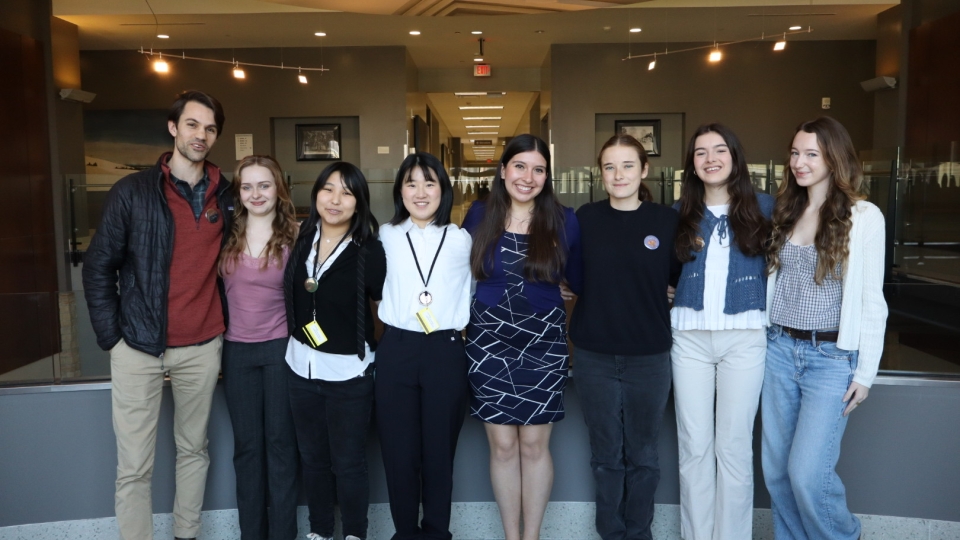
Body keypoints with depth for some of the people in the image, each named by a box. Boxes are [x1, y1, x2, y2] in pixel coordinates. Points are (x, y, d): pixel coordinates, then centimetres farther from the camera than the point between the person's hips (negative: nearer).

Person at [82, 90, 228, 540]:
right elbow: (98, 267, 0)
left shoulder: (225, 197, 5)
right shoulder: (132, 192, -4)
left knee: (194, 450, 15)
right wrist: (111, 335, -5)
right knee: (133, 467, 3)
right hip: (138, 347, -3)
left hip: (202, 347, 3)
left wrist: (224, 322, 7)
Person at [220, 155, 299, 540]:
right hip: (236, 350, 2)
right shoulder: (226, 236, 3)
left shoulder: (293, 237, -3)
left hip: (280, 348, -2)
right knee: (246, 445, 11)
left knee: (280, 441, 6)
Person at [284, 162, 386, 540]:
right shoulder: (300, 240, -1)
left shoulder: (369, 251, -14)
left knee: (349, 463, 10)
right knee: (312, 458, 19)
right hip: (301, 367, 4)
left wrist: (374, 348, -8)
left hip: (350, 372, -4)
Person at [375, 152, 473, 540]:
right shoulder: (386, 237, 6)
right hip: (395, 351, 1)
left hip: (446, 352, -1)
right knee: (398, 449, 5)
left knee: (439, 449, 7)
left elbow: (471, 295, 15)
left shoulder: (462, 240, 4)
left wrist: (455, 322, 8)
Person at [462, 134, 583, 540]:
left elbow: (578, 280, 6)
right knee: (502, 445, 8)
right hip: (489, 342, 1)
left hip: (543, 342, 0)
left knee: (534, 445, 7)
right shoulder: (478, 216, 0)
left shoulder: (564, 220, -2)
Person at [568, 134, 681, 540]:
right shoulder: (586, 218, -1)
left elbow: (680, 278, 4)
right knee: (606, 454, 14)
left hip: (649, 356, 0)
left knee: (642, 455, 14)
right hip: (594, 355, 1)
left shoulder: (667, 220, -4)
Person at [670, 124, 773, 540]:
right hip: (690, 337, 2)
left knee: (734, 446, 4)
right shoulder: (681, 213, 9)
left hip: (744, 337, -1)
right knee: (694, 445, 7)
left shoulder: (762, 207, 4)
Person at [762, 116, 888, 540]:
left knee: (807, 473, -6)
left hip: (831, 357, -5)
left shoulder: (864, 216, -7)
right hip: (779, 350, 5)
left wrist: (865, 372, -6)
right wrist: (768, 341, 9)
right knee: (776, 469, 10)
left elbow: (871, 300, -6)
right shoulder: (785, 212, 9)